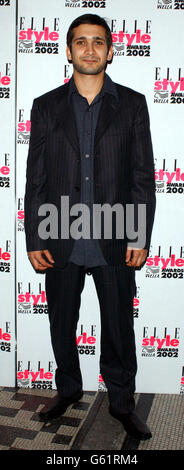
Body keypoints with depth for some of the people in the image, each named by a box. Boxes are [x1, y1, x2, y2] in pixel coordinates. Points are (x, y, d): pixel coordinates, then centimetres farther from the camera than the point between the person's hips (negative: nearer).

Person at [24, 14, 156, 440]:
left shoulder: (132, 104, 3)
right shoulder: (46, 106, 5)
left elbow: (144, 176, 1)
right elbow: (35, 179, 4)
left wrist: (140, 237, -5)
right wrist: (34, 240, -1)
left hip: (115, 244, -1)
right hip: (60, 243, 1)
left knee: (119, 329, 10)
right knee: (62, 325, 16)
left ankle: (122, 401, 31)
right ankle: (68, 389, 39)